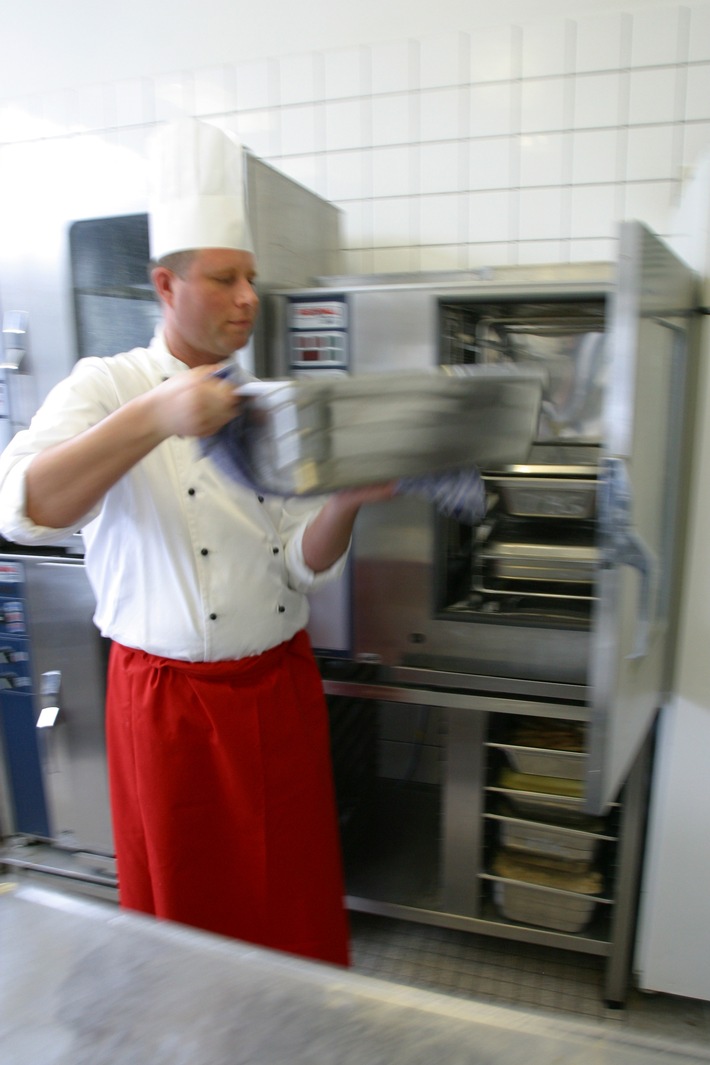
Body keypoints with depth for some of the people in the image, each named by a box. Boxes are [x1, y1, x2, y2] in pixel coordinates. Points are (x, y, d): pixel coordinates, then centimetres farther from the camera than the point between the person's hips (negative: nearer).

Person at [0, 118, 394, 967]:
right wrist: (155, 415, -36)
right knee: (190, 904, 16)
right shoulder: (107, 386, -7)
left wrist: (346, 502, -22)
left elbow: (305, 565, -2)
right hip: (169, 698, -3)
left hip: (281, 684, 4)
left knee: (297, 890, 19)